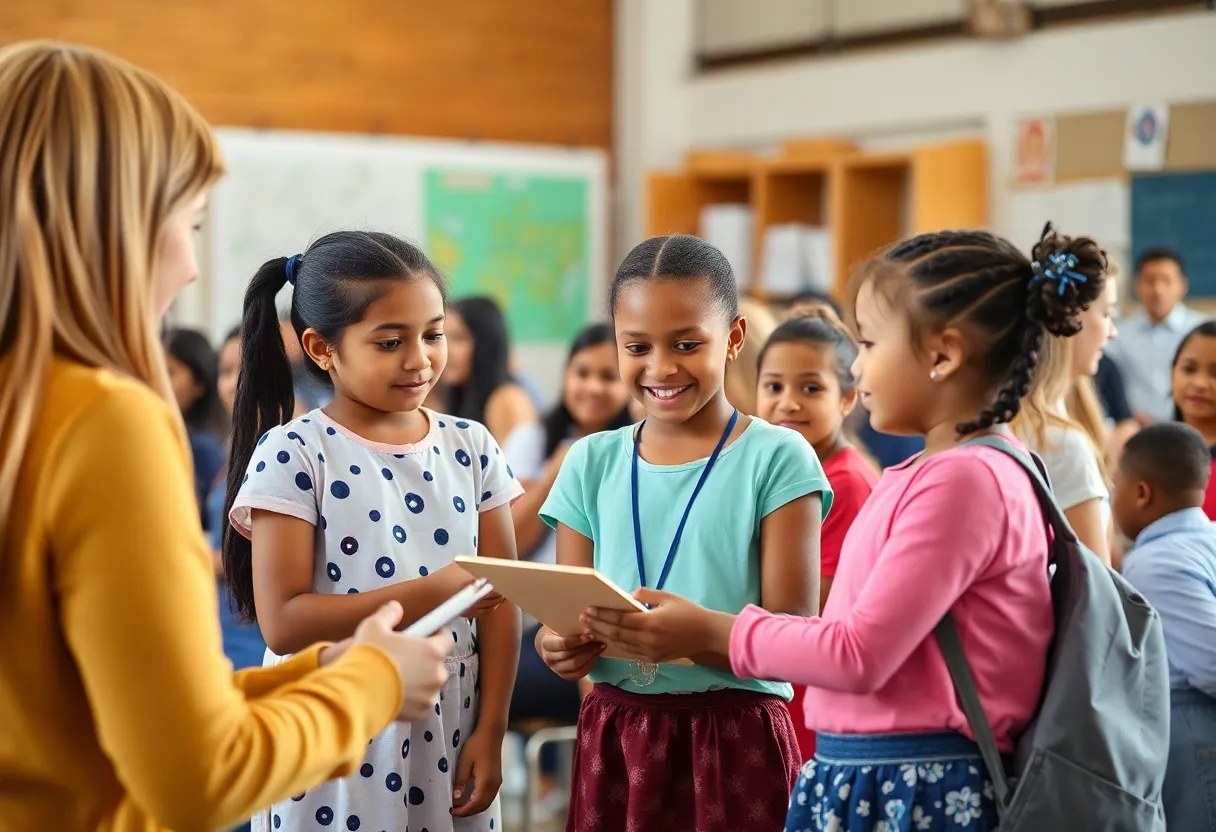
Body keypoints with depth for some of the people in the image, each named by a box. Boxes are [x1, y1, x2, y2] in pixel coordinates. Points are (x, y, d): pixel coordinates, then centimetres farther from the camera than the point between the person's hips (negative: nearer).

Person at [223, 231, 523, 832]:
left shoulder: (470, 448, 3)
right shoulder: (293, 455, -10)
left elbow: (501, 601, 3)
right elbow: (284, 622, -17)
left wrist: (490, 732, -5)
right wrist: (434, 592, -21)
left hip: (447, 737, 4)